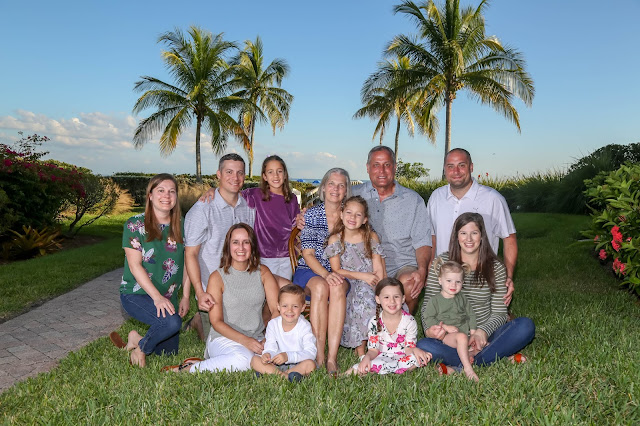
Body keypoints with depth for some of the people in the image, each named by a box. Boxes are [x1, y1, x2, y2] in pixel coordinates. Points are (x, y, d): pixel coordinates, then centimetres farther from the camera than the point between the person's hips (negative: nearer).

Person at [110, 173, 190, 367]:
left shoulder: (181, 225, 3)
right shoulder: (135, 224, -9)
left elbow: (186, 262, 7)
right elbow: (135, 265, -15)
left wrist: (185, 296, 1)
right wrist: (157, 297, -24)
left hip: (169, 298, 5)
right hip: (136, 294, -5)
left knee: (168, 353, 9)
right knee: (171, 322, -32)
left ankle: (137, 338, 36)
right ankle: (141, 346, -2)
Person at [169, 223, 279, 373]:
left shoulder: (263, 272, 7)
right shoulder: (217, 277, -3)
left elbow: (276, 309, 0)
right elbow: (216, 322, -7)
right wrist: (245, 341, -21)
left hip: (257, 339, 5)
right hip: (223, 338, -4)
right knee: (243, 359, -37)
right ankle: (189, 369, -13)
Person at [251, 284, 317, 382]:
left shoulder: (304, 326, -13)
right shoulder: (273, 324, -3)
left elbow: (311, 352, -24)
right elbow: (270, 347, -8)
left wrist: (288, 356, -37)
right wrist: (267, 354, -34)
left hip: (298, 363, -3)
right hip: (277, 364, 3)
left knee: (310, 364, -34)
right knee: (255, 360, -17)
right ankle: (285, 376, -31)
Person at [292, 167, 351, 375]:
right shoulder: (311, 214, 2)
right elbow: (308, 255, -5)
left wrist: (338, 274, -12)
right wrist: (326, 274, -23)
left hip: (340, 273, 1)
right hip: (309, 271, -1)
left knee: (338, 288, -34)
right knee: (320, 287, -35)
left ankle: (332, 358, -35)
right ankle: (319, 356, -32)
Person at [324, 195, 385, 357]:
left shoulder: (371, 237, 7)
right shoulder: (335, 239, 2)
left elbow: (378, 269, 1)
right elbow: (336, 271, -3)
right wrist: (362, 276, -14)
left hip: (370, 285, 2)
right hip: (349, 286, -2)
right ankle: (360, 349, -15)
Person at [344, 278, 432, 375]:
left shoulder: (409, 321, -8)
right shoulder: (374, 322, -7)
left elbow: (408, 348, -6)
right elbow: (373, 350, -5)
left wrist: (414, 349, -30)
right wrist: (367, 357, -29)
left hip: (402, 357, 2)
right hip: (383, 357, -2)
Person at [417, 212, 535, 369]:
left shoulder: (495, 267, 2)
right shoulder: (441, 263, -1)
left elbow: (499, 312, 0)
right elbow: (428, 305, 0)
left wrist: (483, 332, -20)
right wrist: (429, 330, -21)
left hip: (484, 337, 2)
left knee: (526, 326, -23)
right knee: (423, 346, -32)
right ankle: (498, 357, -25)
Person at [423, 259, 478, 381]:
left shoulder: (461, 299, 16)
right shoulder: (435, 300, 1)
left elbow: (471, 315, 18)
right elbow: (428, 318, -4)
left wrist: (473, 331, 2)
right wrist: (445, 327, -13)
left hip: (465, 333, 6)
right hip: (447, 335, -6)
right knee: (462, 337, -36)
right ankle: (467, 367, -35)